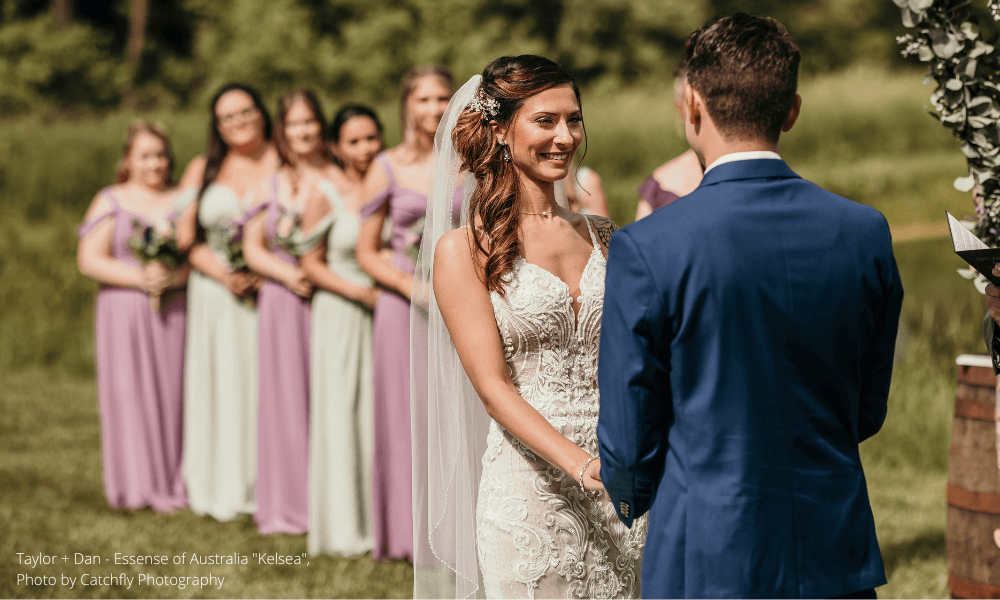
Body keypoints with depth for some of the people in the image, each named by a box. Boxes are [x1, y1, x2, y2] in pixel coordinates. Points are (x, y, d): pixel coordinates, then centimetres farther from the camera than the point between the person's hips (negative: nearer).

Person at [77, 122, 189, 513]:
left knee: (172, 395, -2)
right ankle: (135, 488, 5)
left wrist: (175, 275, -14)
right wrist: (138, 277, -14)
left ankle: (173, 484, 6)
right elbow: (89, 260, -3)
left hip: (174, 311, 1)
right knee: (129, 395, -3)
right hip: (124, 313, -1)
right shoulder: (110, 202, 5)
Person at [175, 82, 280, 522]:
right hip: (216, 299, 2)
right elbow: (185, 237, 6)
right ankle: (225, 490, 10)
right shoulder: (203, 170, 12)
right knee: (221, 387, 3)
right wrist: (224, 274, -10)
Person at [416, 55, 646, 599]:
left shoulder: (603, 238, 11)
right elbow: (492, 385, -10)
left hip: (620, 495, 4)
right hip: (529, 488, -4)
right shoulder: (463, 251, -3)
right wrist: (580, 465, -23)